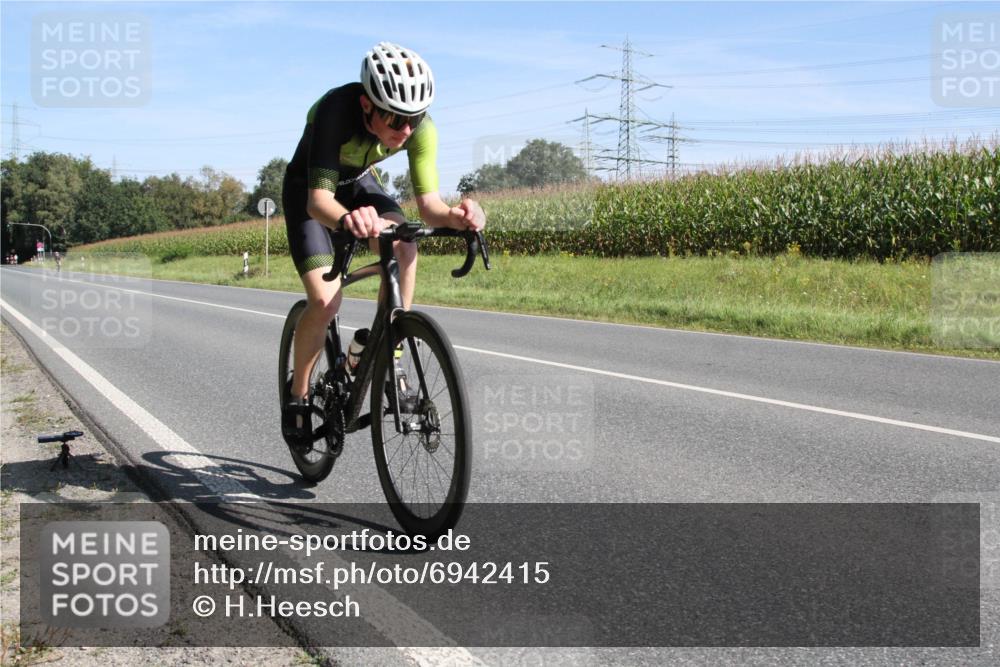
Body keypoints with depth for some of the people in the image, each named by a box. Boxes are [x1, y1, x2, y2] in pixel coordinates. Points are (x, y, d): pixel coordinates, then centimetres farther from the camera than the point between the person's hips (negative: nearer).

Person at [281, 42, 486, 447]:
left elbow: (427, 201, -29)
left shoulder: (420, 127, -28)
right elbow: (319, 198, -45)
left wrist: (453, 216, -53)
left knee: (404, 247, -28)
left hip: (359, 183, 4)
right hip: (310, 188, -3)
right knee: (325, 302, -19)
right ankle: (297, 397, 4)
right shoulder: (336, 110, -39)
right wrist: (347, 219, -67)